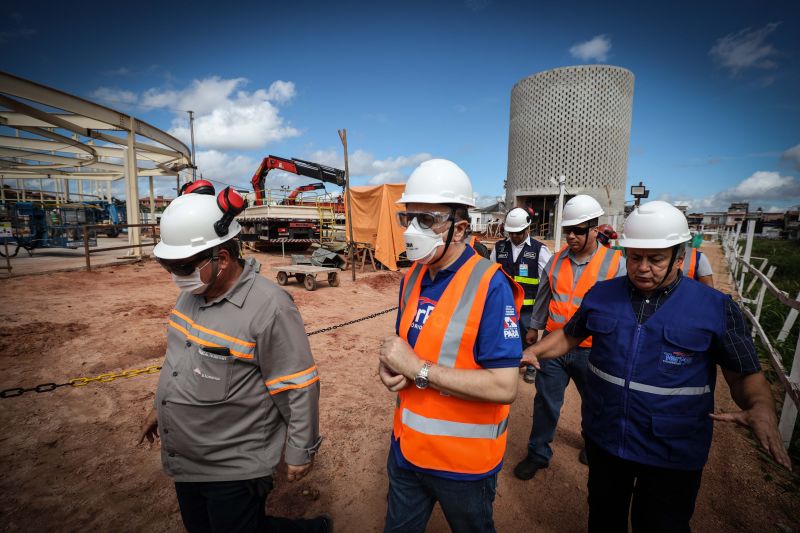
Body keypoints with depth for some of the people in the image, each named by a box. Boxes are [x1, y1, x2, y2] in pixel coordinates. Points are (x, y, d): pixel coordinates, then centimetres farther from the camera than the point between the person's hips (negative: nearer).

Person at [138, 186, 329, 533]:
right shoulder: (192, 292, -2)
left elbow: (298, 389, -22)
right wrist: (162, 407, 21)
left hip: (234, 468, -8)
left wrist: (300, 452, -14)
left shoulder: (268, 307, -28)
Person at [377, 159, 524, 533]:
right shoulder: (412, 278, -1)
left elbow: (504, 387, -26)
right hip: (406, 447, 6)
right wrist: (389, 367, -10)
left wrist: (418, 369, -26)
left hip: (464, 461, -5)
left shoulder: (490, 286, -23)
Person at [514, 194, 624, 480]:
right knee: (546, 401, 9)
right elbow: (543, 296, 13)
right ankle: (538, 453, 27)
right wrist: (535, 326, 19)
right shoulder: (557, 259, 1)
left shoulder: (614, 263, -9)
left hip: (591, 350, -2)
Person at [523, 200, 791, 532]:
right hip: (603, 438, 2)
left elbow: (746, 375, -3)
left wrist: (761, 409, -25)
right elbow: (569, 336, 6)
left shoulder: (716, 308, -10)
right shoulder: (601, 295, -4)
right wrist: (533, 352, -10)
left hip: (671, 454, -2)